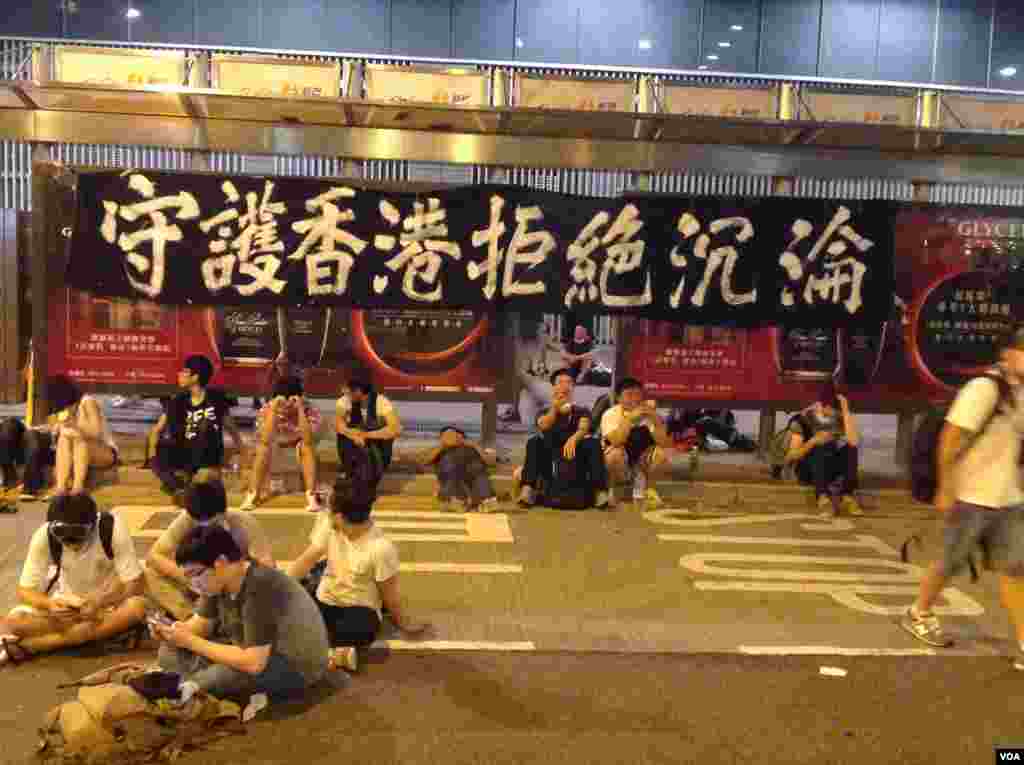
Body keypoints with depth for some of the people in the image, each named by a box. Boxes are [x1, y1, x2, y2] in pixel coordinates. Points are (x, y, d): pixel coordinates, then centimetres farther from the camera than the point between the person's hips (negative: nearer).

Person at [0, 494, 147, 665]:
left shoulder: (112, 529, -25)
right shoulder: (44, 536, -20)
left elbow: (135, 584, -21)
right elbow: (24, 591, -14)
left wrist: (99, 603, -36)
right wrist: (50, 604, -33)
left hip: (110, 601, -1)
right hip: (67, 602, 1)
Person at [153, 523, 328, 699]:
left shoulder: (259, 588, -32)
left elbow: (253, 663, -34)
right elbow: (200, 624, 8)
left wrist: (191, 642, -28)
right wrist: (174, 631, -15)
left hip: (298, 666, -9)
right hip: (254, 651, 9)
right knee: (171, 653, 2)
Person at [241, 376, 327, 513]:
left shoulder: (310, 411, -24)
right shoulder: (268, 409, -20)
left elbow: (308, 440, -39)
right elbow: (266, 441, -33)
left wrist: (300, 409, -41)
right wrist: (273, 409, -37)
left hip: (300, 452, -1)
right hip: (276, 453, 1)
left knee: (307, 447, -32)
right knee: (263, 448, -28)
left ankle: (312, 496, -29)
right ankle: (252, 495, -19)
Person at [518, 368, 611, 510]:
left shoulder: (582, 411, 12)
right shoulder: (545, 412, 15)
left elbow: (583, 429, -12)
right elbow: (544, 426, -10)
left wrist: (573, 439, -33)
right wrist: (555, 406, -17)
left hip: (577, 461, -1)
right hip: (550, 460, 1)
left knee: (593, 443, -28)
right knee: (534, 441, -24)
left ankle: (600, 491, -42)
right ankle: (528, 490, -38)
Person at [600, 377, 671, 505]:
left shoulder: (648, 413, -7)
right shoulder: (611, 414, -15)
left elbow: (663, 443, -19)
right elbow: (615, 441, -33)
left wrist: (655, 418, -31)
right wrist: (630, 418, -39)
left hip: (641, 462, 3)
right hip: (618, 462, -3)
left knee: (661, 453, -24)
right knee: (616, 453, -34)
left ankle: (641, 487, -1)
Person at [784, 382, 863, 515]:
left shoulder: (841, 416, -2)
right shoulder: (804, 418, -8)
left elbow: (854, 442, -22)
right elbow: (791, 456, -13)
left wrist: (846, 411, -21)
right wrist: (813, 441, -29)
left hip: (832, 469, 3)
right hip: (809, 469, -2)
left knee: (850, 449, -24)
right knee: (820, 449, -32)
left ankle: (847, 496, -33)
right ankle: (822, 497, -43)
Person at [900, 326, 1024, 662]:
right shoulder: (984, 388, -18)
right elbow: (950, 438, -19)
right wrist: (945, 489, -20)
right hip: (970, 497, -7)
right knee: (950, 564, 6)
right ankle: (917, 614, 28)